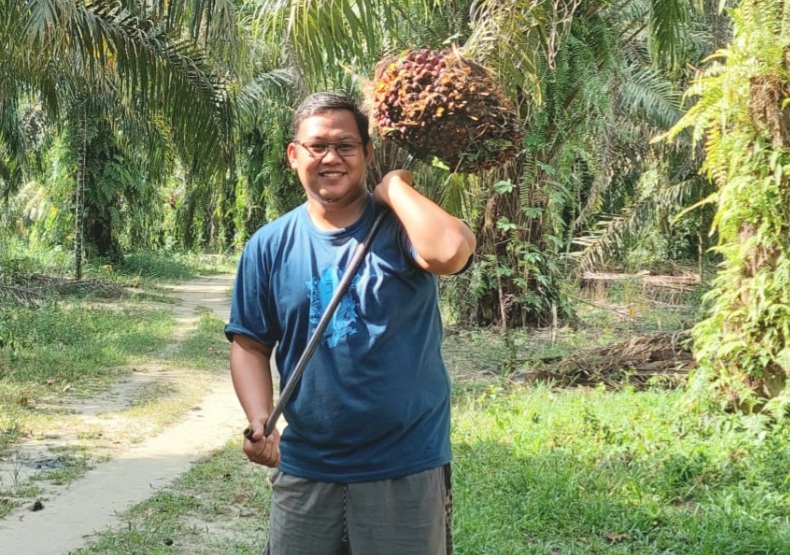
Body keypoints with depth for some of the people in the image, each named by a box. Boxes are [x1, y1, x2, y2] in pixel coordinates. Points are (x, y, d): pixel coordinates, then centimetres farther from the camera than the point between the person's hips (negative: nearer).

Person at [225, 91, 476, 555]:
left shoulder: (403, 225, -6)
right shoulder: (270, 246, 3)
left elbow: (451, 252, -29)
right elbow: (250, 345, 5)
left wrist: (395, 187, -15)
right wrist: (261, 423, -12)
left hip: (407, 467, -2)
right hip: (304, 469, 3)